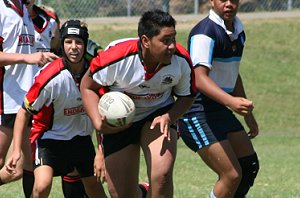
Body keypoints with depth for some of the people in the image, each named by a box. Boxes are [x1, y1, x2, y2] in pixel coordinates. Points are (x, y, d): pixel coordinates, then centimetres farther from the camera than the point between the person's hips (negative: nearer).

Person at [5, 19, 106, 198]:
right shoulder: (51, 77, -26)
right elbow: (24, 112, -15)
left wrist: (101, 152, -5)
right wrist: (17, 150, -22)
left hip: (82, 136, 5)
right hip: (50, 135, -4)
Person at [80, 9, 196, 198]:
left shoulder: (181, 60, -20)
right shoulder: (116, 58, -28)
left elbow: (186, 96, -2)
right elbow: (88, 86, -10)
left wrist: (169, 117, -22)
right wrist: (98, 122, -24)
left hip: (159, 114, 1)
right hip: (118, 123, -1)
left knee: (162, 176, -25)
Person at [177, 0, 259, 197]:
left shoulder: (238, 33, 10)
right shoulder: (205, 32, -19)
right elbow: (199, 78, -29)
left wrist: (248, 115, 28)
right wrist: (231, 101, -44)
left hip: (221, 111, 9)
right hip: (197, 114, -9)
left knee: (250, 166, 10)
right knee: (232, 175, -13)